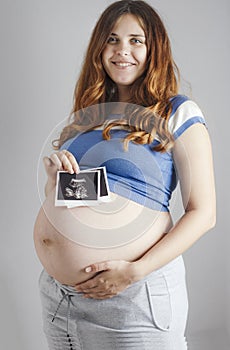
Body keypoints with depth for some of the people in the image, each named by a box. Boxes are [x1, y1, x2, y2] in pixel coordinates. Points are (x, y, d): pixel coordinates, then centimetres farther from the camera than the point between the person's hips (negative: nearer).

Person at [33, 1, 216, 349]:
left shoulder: (179, 113, -5)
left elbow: (203, 212, -9)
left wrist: (136, 271, -18)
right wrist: (54, 173, -6)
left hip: (134, 294, -5)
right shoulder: (86, 113, 11)